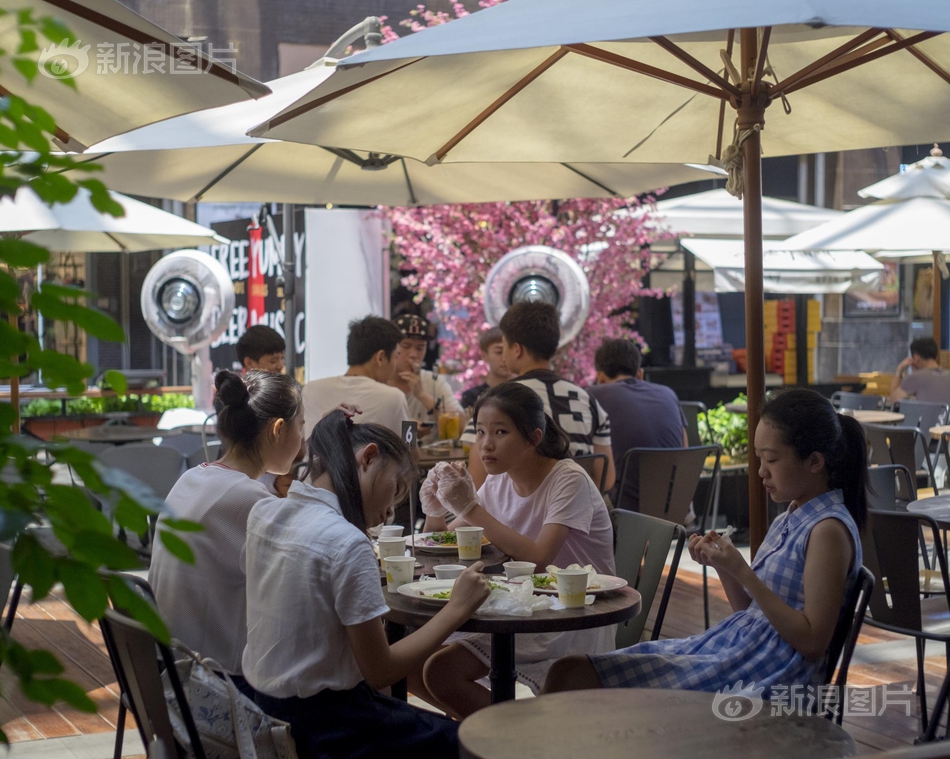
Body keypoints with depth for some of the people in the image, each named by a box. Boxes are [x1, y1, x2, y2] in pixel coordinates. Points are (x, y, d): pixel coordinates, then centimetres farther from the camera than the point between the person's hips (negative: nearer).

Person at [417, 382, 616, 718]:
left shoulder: (569, 480, -15)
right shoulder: (497, 483, 6)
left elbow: (539, 559, -28)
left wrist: (471, 509, -28)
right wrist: (435, 510, -12)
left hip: (576, 625, -7)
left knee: (440, 669, -22)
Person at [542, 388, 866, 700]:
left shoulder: (828, 530, -12)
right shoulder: (788, 522, 15)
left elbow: (813, 641, -18)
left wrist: (742, 572, -19)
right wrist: (721, 563, 0)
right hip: (724, 646, 9)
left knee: (571, 674, -17)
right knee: (569, 671, 1)